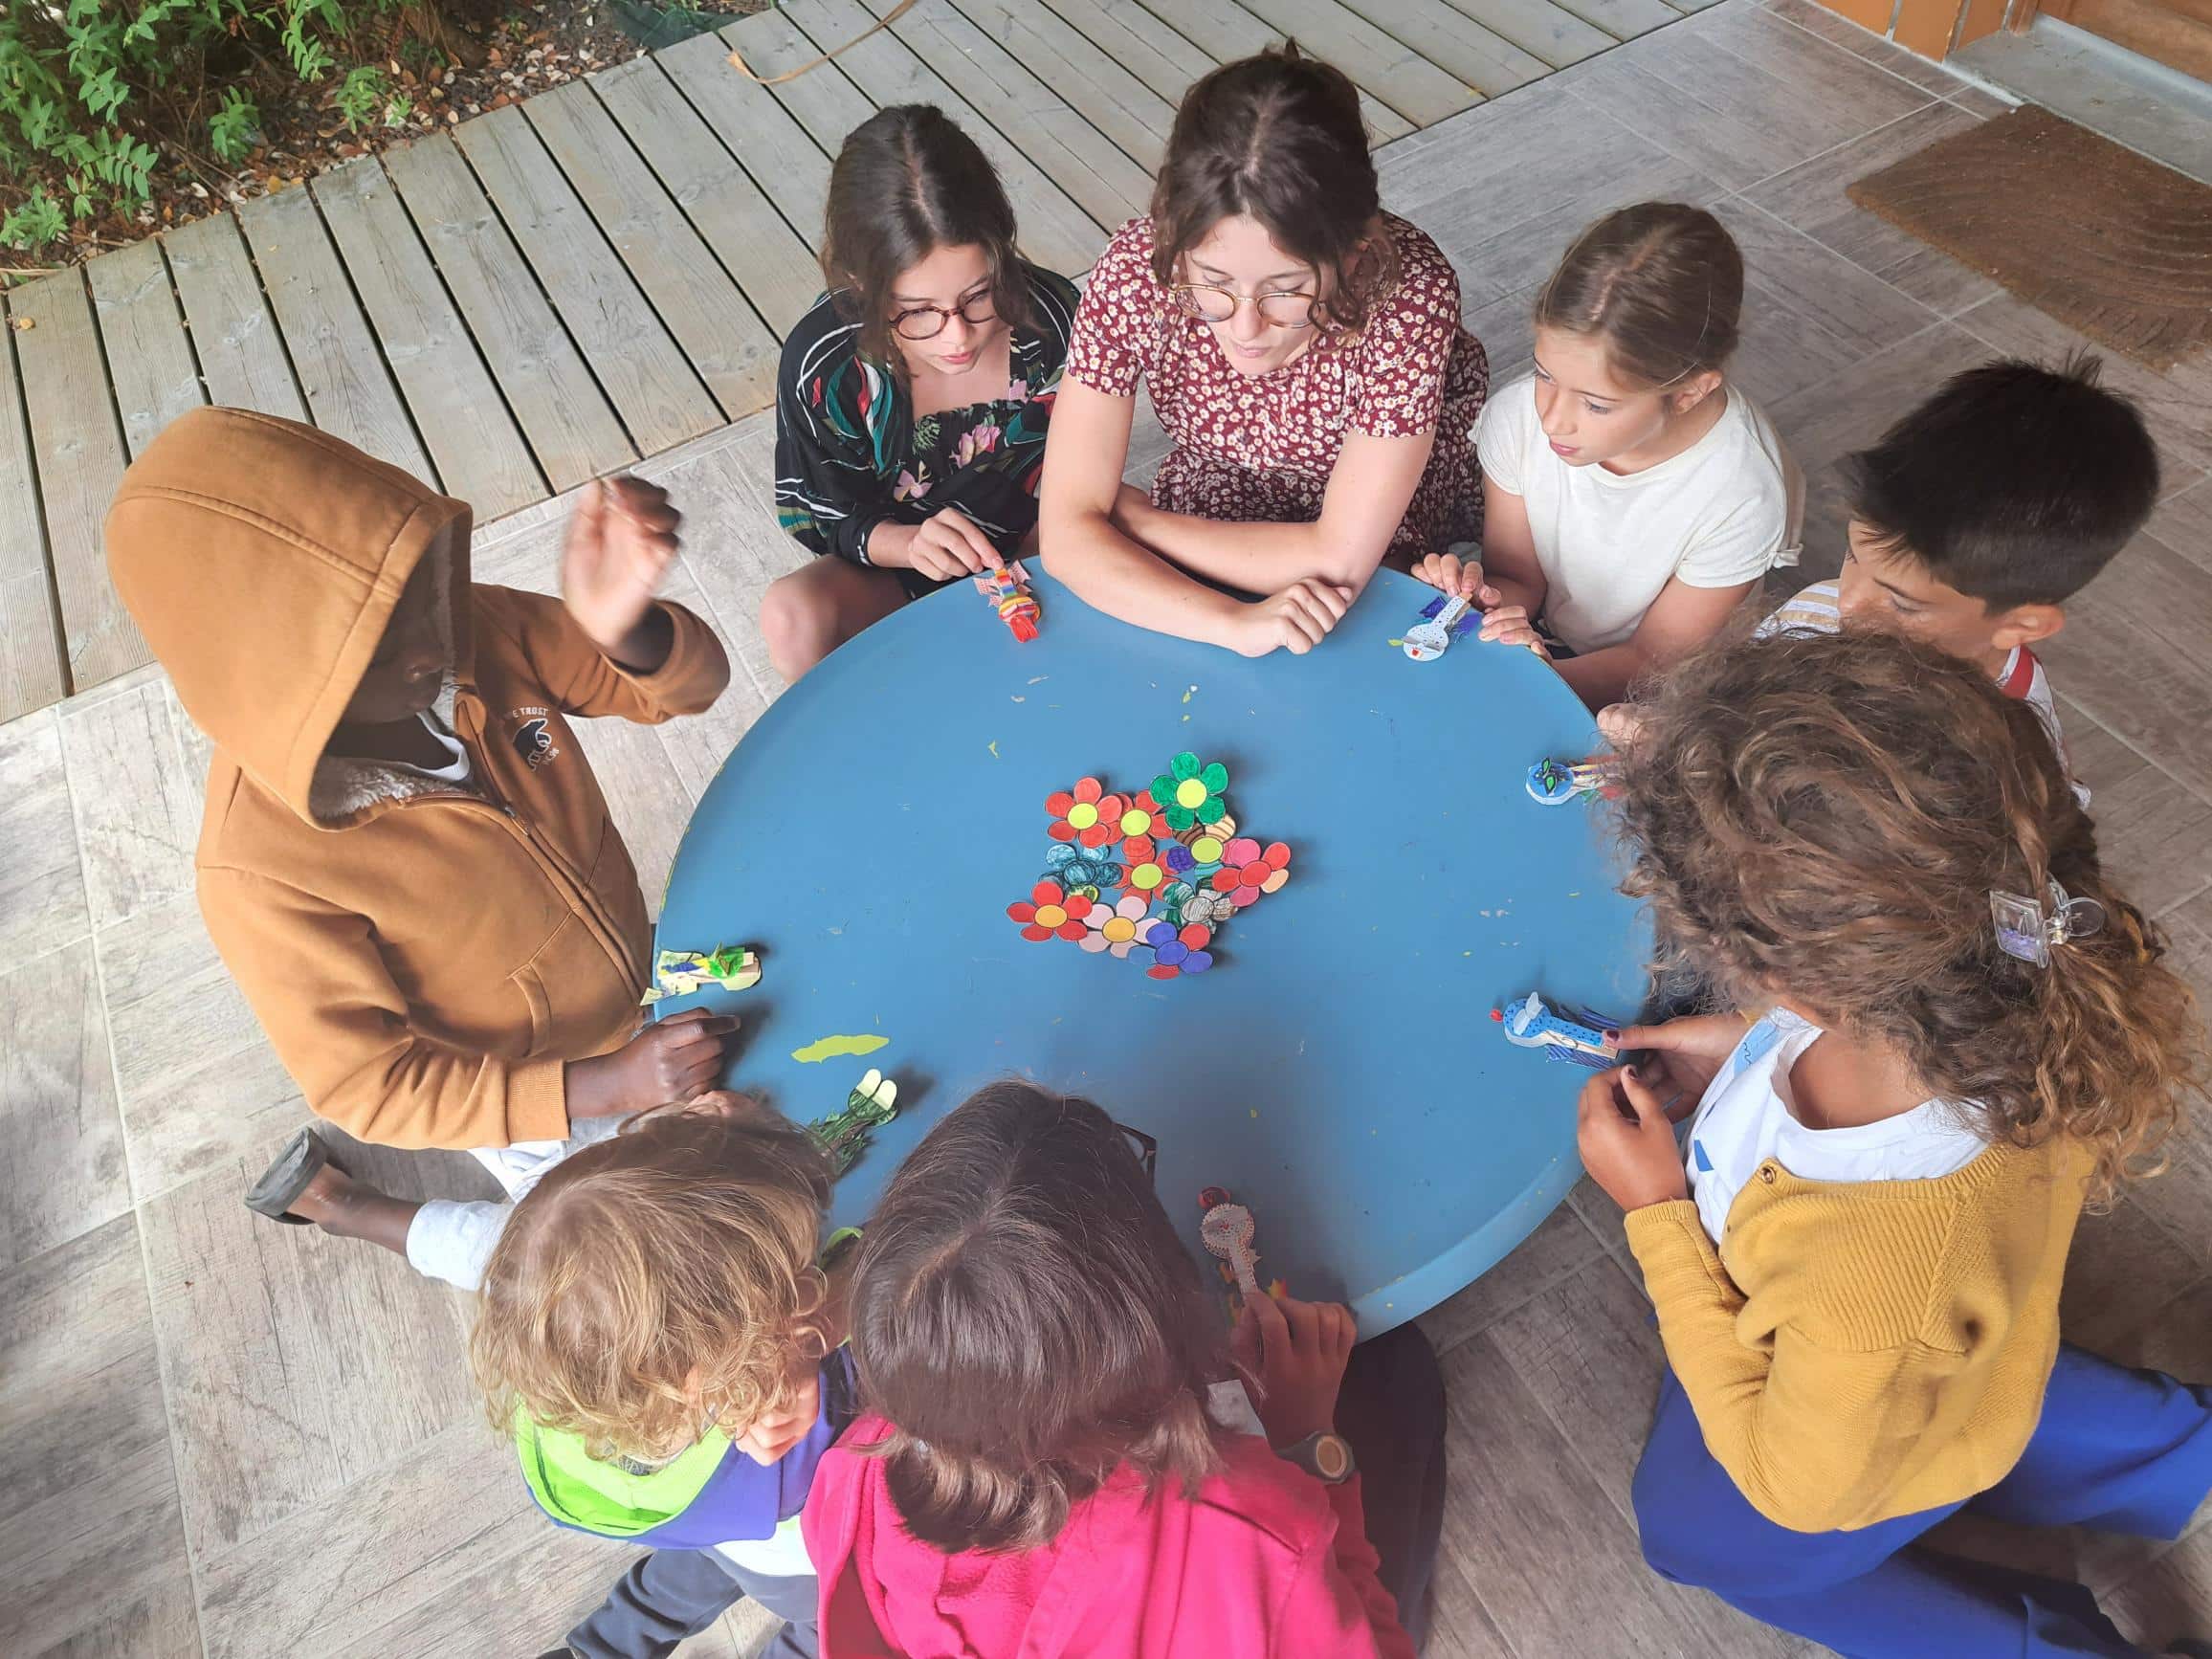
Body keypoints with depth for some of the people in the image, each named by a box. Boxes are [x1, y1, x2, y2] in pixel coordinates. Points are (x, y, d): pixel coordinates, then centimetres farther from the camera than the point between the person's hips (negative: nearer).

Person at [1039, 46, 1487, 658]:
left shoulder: (1408, 290, -31)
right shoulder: (1137, 268, -27)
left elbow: (1339, 557, -28)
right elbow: (1068, 531, -27)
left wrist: (1135, 516, -22)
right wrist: (1234, 624, -39)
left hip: (1388, 572, 0)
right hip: (1206, 531, 1)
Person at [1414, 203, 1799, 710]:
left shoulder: (1743, 498, -29)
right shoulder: (1518, 417, -20)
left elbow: (1652, 658, -16)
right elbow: (1518, 579, -5)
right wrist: (1481, 593, -30)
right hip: (1537, 640, 4)